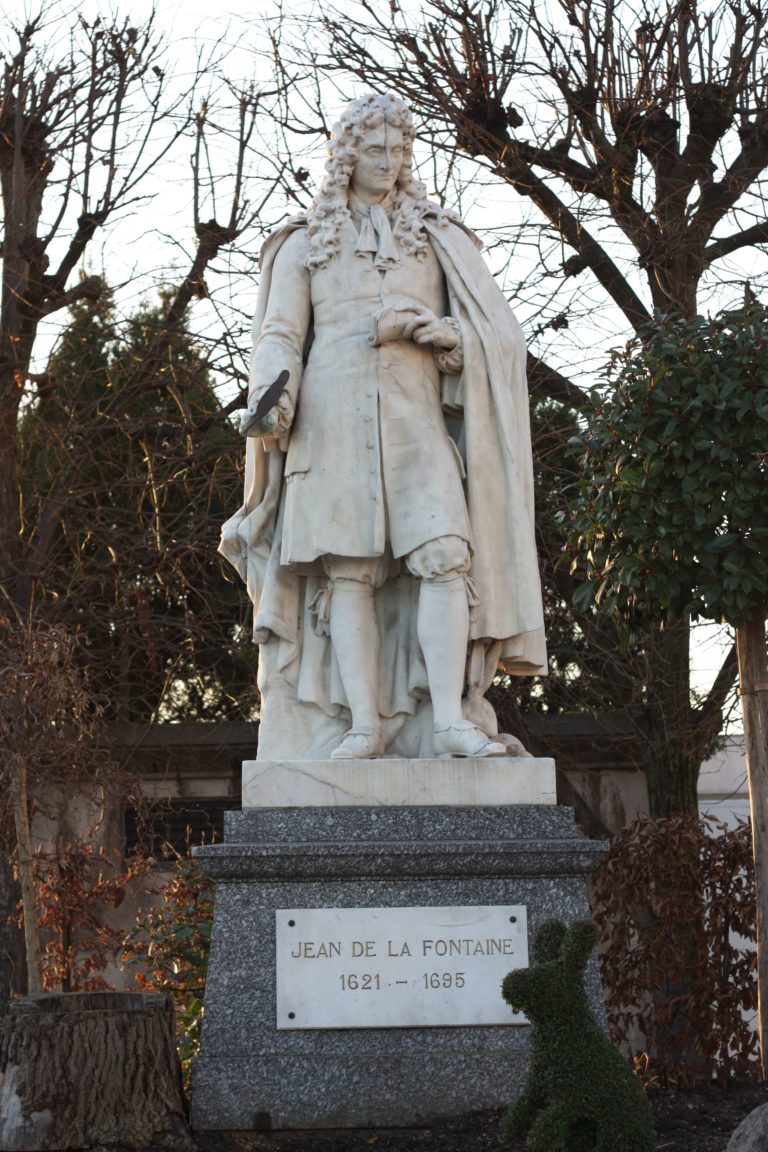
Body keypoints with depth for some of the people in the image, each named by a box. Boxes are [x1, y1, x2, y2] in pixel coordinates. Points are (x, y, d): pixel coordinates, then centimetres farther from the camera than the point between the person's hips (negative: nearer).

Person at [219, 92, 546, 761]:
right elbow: (280, 335, 8)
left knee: (444, 555, -18)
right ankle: (364, 725, -12)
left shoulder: (437, 239, 18)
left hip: (415, 418, 0)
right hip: (333, 423, 0)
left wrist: (423, 326, -9)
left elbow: (495, 331, 10)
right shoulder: (305, 244, 17)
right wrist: (270, 399, -13)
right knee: (348, 570, -10)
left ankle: (448, 718, -23)